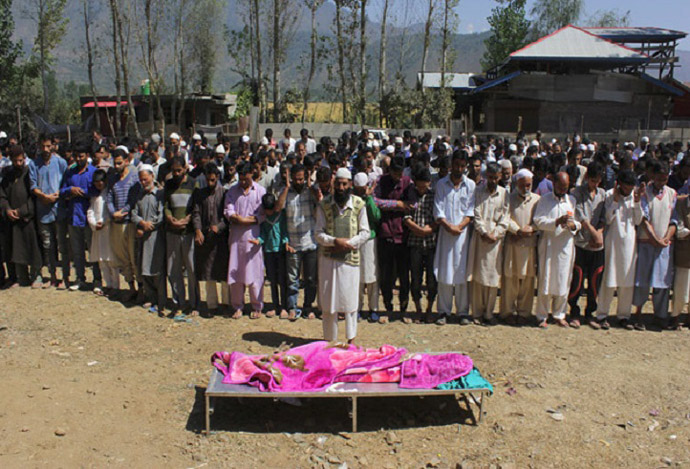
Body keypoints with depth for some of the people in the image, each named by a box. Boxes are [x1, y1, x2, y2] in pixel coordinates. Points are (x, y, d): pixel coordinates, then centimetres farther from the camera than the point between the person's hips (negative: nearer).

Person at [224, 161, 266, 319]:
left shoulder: (260, 191, 2)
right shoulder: (232, 191, 9)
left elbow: (263, 215, -4)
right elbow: (228, 212, 0)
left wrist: (245, 220, -13)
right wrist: (235, 218, -17)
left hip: (253, 236, -2)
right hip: (236, 237, 2)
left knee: (254, 272, 0)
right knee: (235, 272, 5)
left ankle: (257, 307, 12)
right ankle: (238, 306, 17)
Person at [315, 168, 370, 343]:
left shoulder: (358, 204, -3)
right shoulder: (324, 204, -2)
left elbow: (365, 232, 1)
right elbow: (319, 234, -1)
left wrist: (348, 243, -14)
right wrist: (335, 241, -18)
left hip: (350, 258, 0)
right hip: (328, 258, 1)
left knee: (350, 300, 8)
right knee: (328, 300, 7)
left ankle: (351, 339, 24)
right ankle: (329, 339, 20)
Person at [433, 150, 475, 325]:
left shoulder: (470, 185, 6)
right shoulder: (441, 184, 6)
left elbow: (471, 211, 1)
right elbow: (438, 210, 1)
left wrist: (459, 226, -12)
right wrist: (448, 226, -12)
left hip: (463, 232, 0)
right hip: (445, 232, 0)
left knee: (462, 272, 2)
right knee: (444, 272, 1)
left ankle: (463, 312, 10)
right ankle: (444, 311, 10)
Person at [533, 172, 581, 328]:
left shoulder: (572, 200, 13)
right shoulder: (544, 199, 4)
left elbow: (580, 221, 10)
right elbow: (538, 221, -7)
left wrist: (573, 225, -12)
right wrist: (556, 222, -20)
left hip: (566, 246, 3)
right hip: (548, 245, -3)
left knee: (563, 281, 5)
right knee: (545, 281, -1)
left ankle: (559, 315, 18)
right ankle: (542, 316, 8)